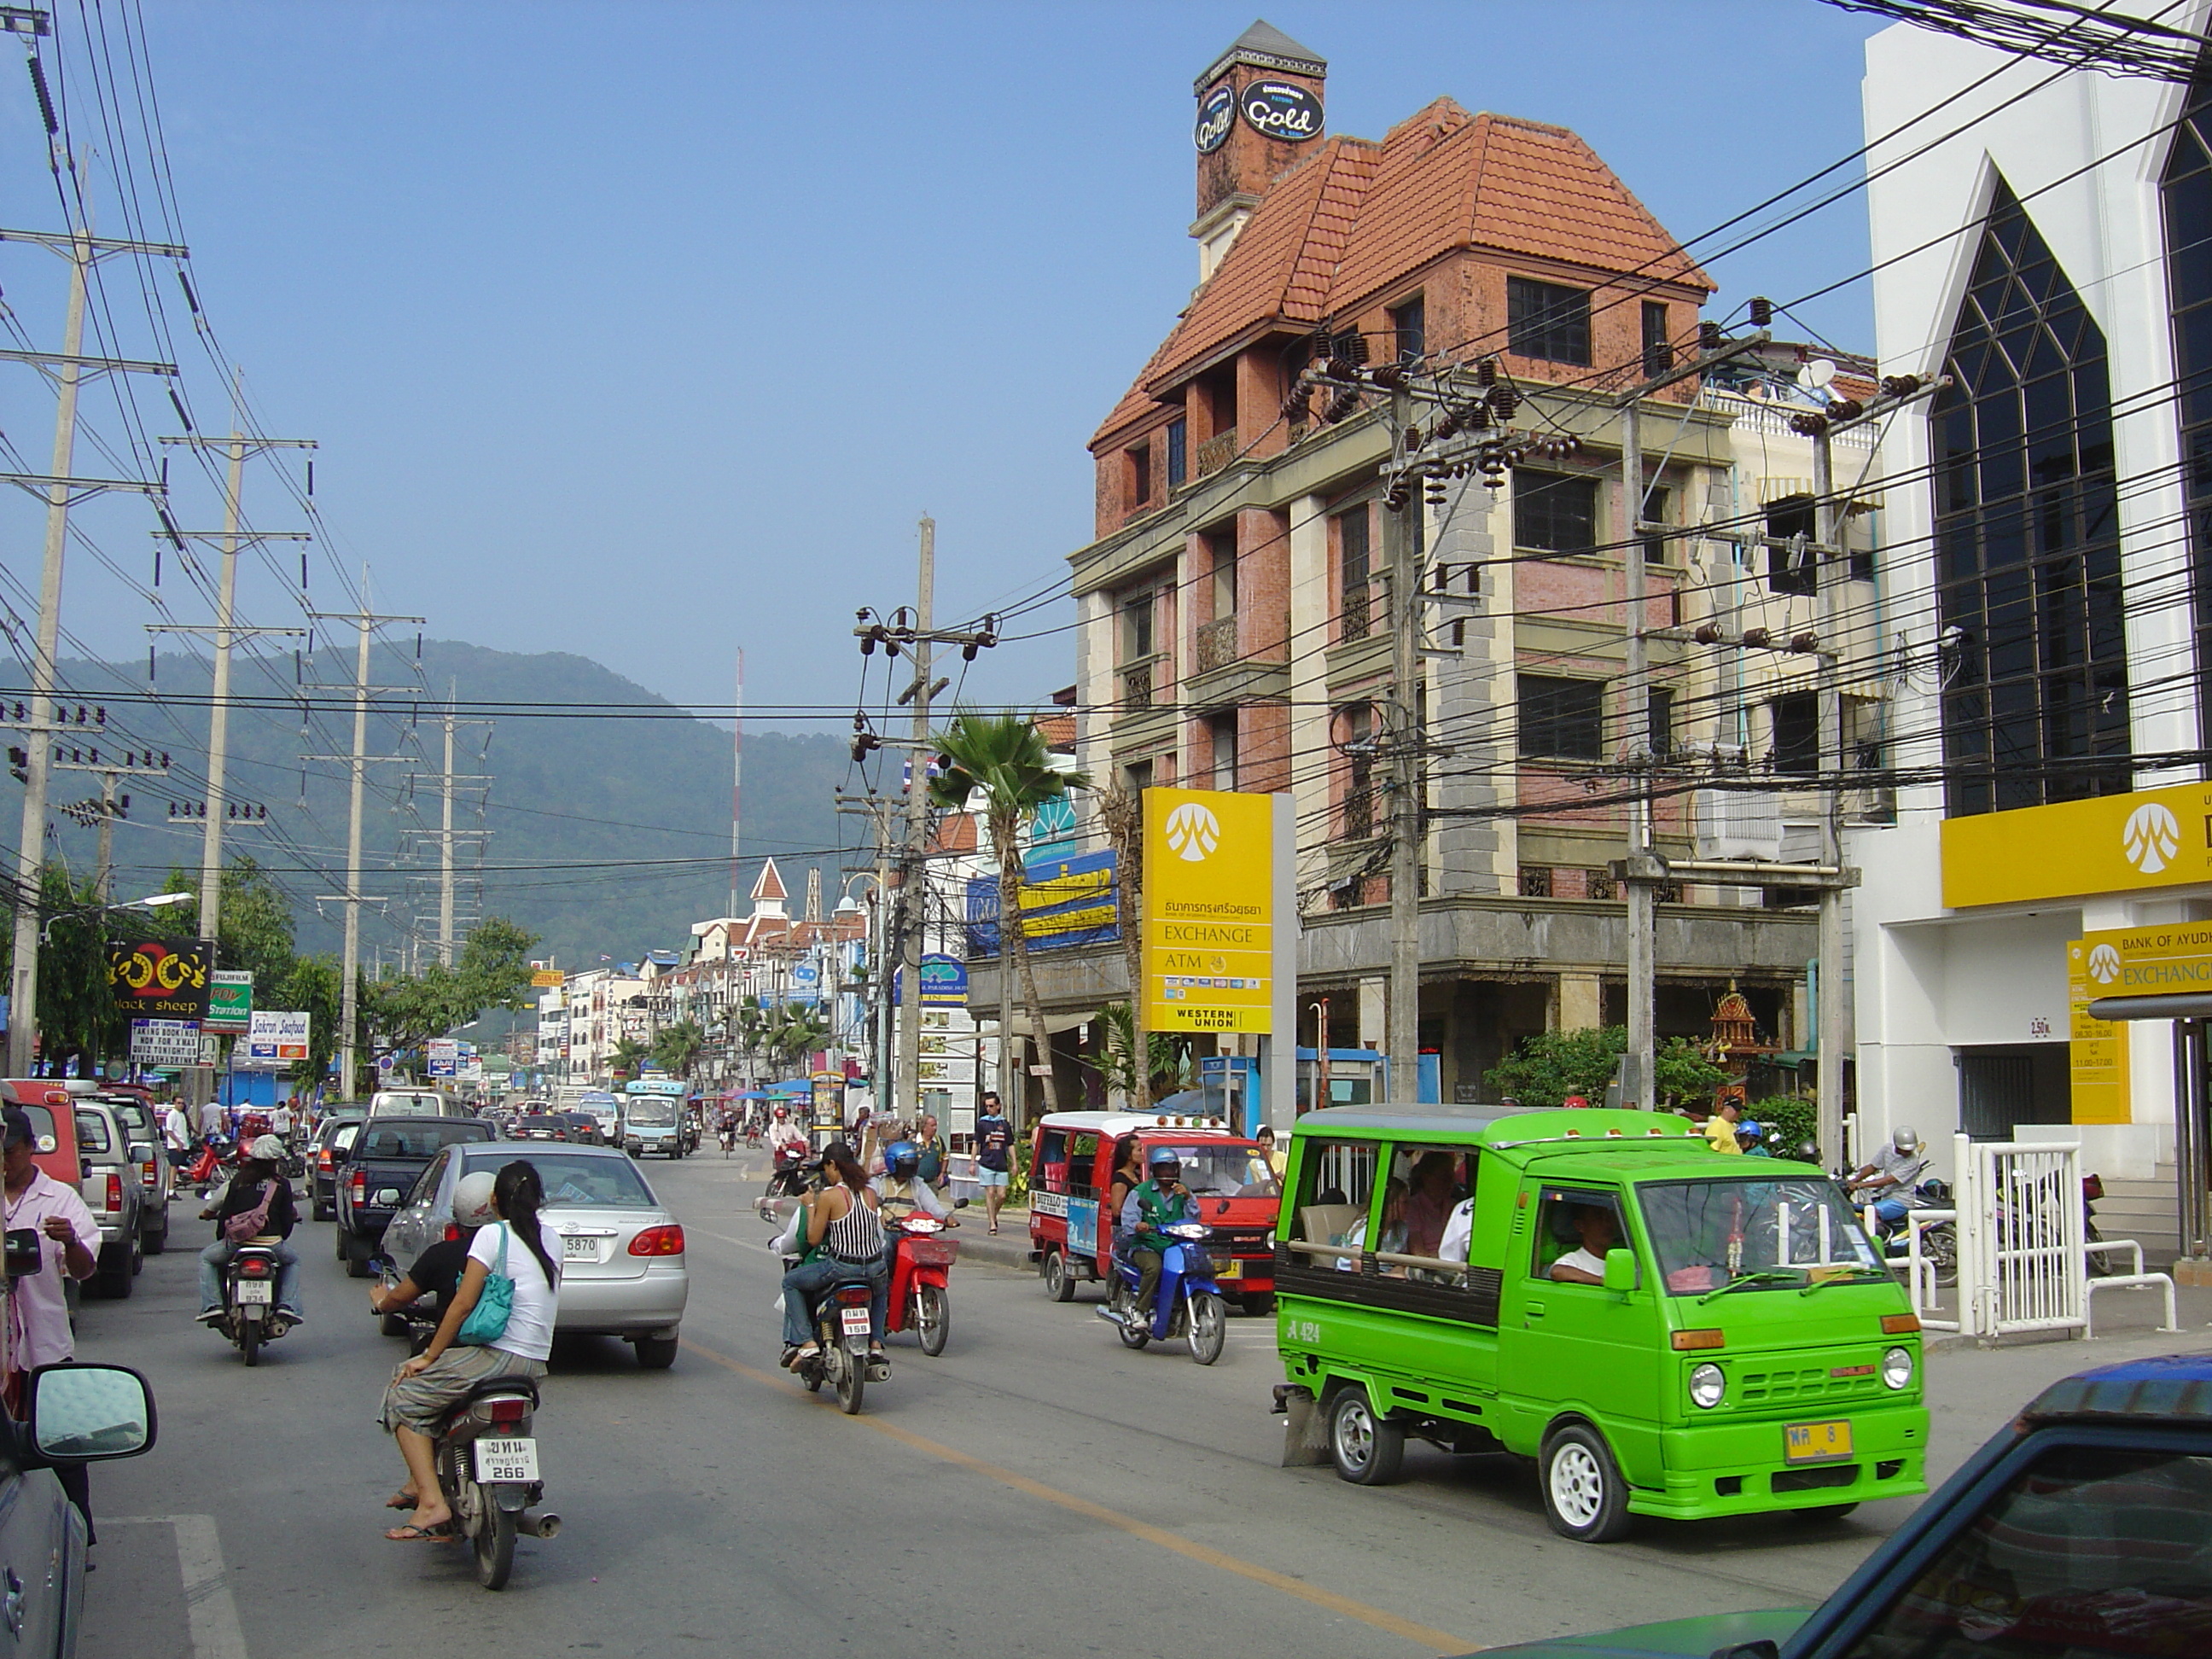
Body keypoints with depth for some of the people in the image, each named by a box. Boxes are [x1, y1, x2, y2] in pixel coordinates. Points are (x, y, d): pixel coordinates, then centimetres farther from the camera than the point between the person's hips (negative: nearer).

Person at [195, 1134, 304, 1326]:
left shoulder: (239, 1180, 7)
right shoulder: (282, 1184, 5)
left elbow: (225, 1212, 11)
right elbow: (287, 1218, 7)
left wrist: (221, 1237, 30)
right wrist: (282, 1237, 29)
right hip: (272, 1243, 0)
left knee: (206, 1258, 28)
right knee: (292, 1260, 31)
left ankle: (212, 1304, 11)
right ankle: (288, 1306, 11)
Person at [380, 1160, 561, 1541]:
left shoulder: (493, 1235, -7)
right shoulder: (551, 1239, 12)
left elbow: (463, 1303, -11)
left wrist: (430, 1355, -2)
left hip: (500, 1354, -8)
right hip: (537, 1363, 8)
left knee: (404, 1396, 3)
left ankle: (431, 1501, -8)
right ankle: (422, 1480, 30)